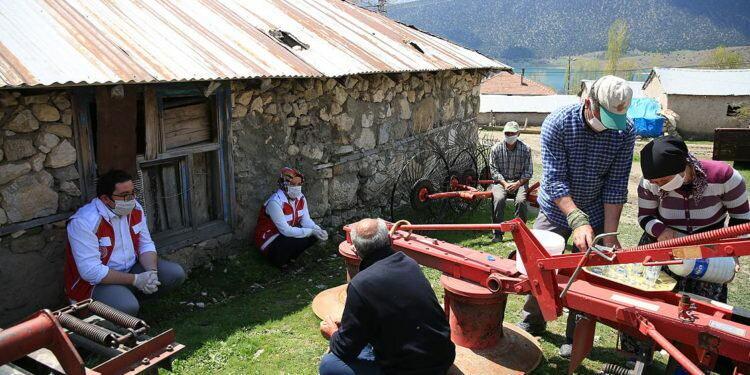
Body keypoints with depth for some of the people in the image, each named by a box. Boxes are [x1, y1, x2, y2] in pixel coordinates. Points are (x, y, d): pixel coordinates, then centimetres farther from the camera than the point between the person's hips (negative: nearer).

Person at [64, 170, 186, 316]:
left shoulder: (135, 209, -3)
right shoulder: (85, 222, -24)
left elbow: (146, 245, 4)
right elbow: (91, 271, -27)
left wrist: (152, 272, -16)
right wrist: (135, 279, -26)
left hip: (131, 268, 7)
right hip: (96, 282, -7)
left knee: (176, 274, -8)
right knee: (128, 307, -33)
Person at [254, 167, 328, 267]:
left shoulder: (300, 198, -6)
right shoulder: (275, 202, -29)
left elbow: (306, 221, -5)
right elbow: (286, 230, -30)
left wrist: (317, 230, -26)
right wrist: (311, 231, -32)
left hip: (289, 233, 7)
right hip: (270, 241, -7)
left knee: (315, 235, -10)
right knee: (298, 240, -31)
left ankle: (290, 256, 6)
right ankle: (279, 260, -3)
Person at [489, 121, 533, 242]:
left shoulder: (525, 149, 0)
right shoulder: (497, 148, 1)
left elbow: (528, 172, 0)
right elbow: (493, 169, -1)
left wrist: (517, 184, -15)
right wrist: (505, 183, -14)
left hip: (519, 182, 0)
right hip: (501, 181, 0)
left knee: (521, 201, -29)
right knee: (498, 199, -29)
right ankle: (498, 233, -19)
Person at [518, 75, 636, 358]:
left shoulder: (625, 132, -15)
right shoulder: (557, 123, -22)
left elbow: (615, 186, -13)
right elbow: (554, 180, -25)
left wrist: (610, 234, -18)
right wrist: (577, 220, -36)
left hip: (596, 215, 1)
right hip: (556, 210, 0)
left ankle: (576, 337, 26)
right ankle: (532, 324, 30)